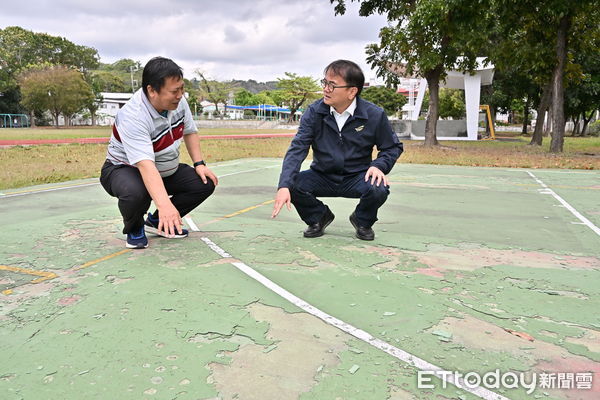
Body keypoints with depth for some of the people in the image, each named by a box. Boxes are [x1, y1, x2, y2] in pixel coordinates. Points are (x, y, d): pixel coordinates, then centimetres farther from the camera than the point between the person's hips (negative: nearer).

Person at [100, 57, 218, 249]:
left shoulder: (178, 101, -12)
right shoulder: (133, 117, -34)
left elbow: (189, 132, 7)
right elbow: (146, 166, -45)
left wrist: (199, 164, -5)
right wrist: (164, 204, -57)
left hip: (167, 171, 7)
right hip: (125, 168, -6)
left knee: (205, 183, -10)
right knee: (135, 193, -39)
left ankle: (157, 222, 11)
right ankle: (134, 229, -1)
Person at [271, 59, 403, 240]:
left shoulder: (375, 115, -12)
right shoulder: (314, 112, -10)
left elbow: (393, 147, 2)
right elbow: (297, 148, -19)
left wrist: (378, 166, -21)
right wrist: (284, 186, -33)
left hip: (356, 178, -1)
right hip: (322, 177, 2)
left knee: (379, 189, -33)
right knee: (293, 184, -26)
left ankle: (363, 221, 6)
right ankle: (319, 217, 9)